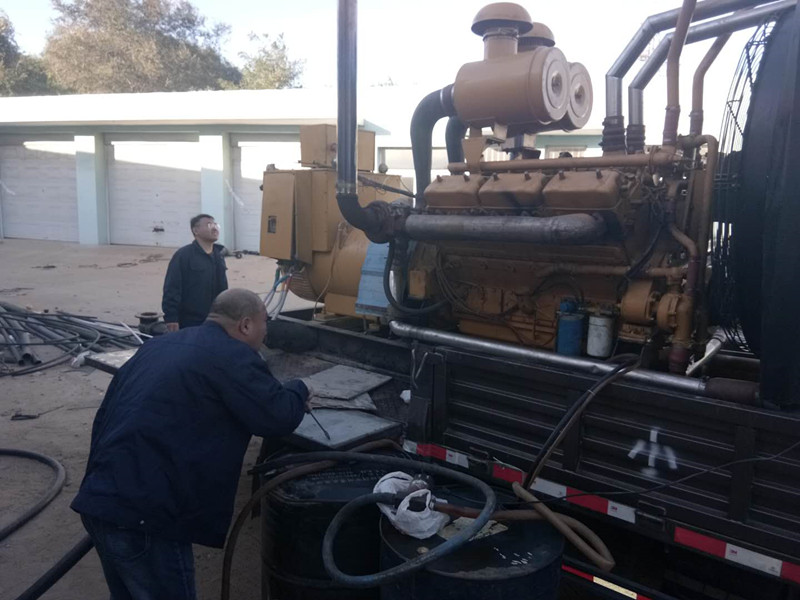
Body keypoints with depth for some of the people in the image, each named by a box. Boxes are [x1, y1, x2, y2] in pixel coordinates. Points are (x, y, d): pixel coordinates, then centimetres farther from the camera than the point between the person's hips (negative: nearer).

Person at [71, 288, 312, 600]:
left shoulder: (159, 344, 17)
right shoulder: (234, 357, -11)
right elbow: (278, 418, -11)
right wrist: (298, 390, 9)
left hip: (99, 500, 9)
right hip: (142, 514, -9)